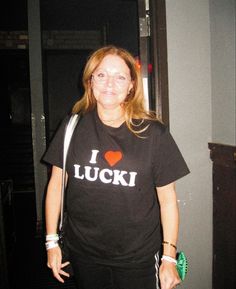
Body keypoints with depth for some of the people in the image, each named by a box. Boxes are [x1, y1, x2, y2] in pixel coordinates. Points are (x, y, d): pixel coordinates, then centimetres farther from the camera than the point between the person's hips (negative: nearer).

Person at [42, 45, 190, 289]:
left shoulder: (153, 133, -10)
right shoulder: (73, 127, -4)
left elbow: (167, 198, -6)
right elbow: (56, 184, 2)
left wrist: (169, 258, -6)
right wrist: (51, 241, 2)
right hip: (83, 254, 2)